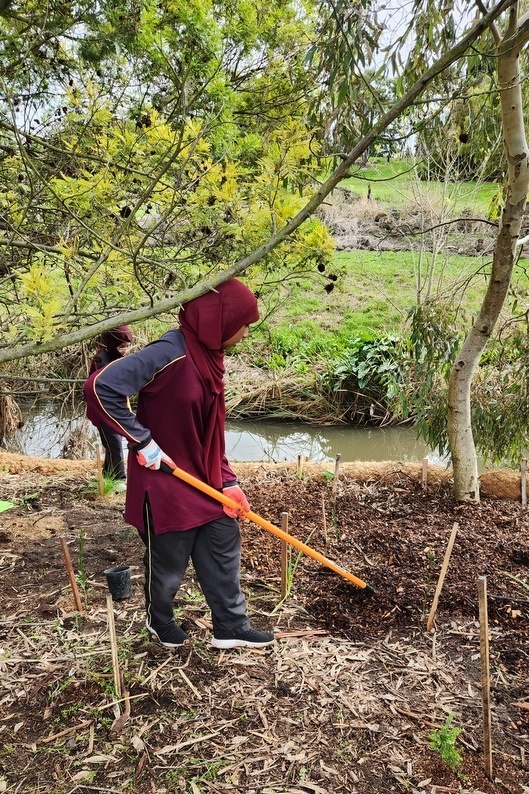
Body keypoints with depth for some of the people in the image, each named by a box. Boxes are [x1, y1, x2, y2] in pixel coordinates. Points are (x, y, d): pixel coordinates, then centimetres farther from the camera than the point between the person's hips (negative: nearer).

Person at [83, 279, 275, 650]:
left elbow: (210, 431, 9)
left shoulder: (207, 354, 3)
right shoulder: (171, 353, -25)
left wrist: (227, 480, 6)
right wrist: (142, 442, -26)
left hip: (203, 477, 8)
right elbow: (102, 386, -33)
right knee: (169, 562, 13)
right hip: (165, 479, -8)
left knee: (225, 546, 14)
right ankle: (160, 621, 42)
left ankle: (231, 626, 31)